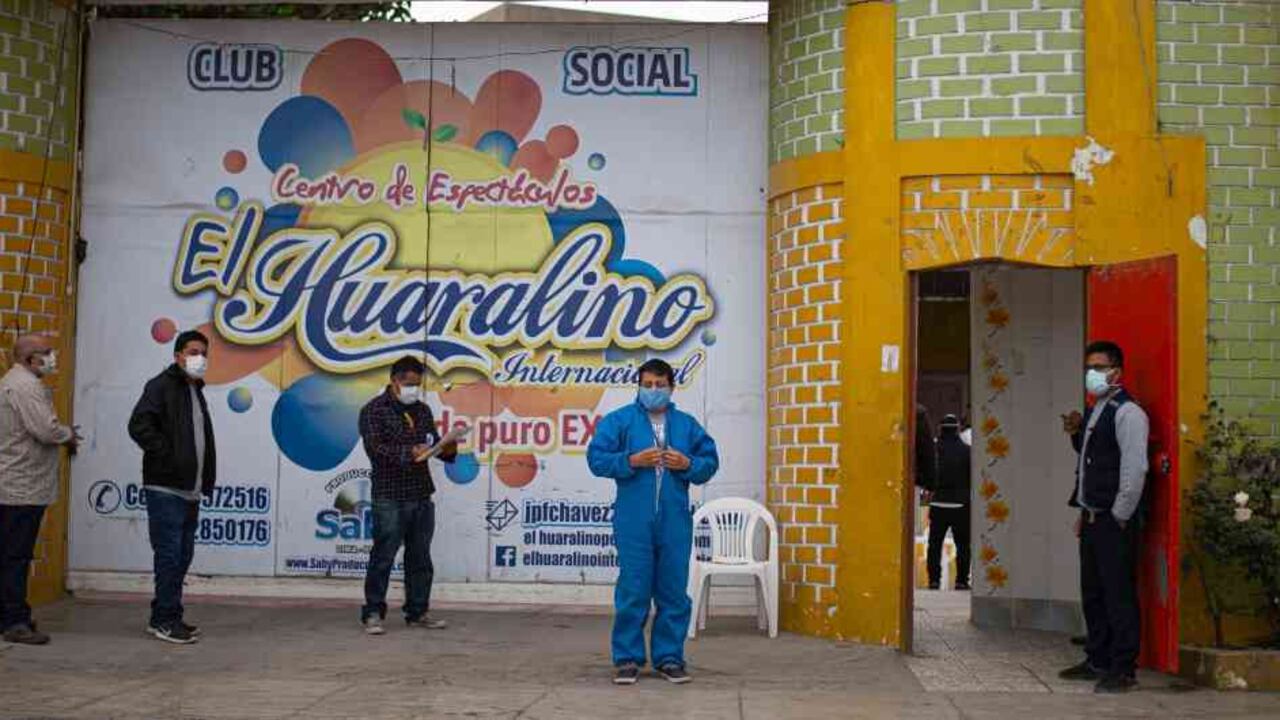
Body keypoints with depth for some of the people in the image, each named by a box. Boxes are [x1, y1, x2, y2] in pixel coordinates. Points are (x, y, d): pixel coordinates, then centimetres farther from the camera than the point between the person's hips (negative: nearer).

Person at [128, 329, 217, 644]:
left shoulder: (196, 392, 20)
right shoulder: (161, 386, -7)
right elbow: (139, 426, -20)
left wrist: (205, 482, 12)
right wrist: (167, 456, -19)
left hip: (189, 490, 9)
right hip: (166, 488, -9)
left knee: (183, 556, 11)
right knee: (169, 554, -7)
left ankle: (163, 617, 19)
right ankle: (167, 619, -1)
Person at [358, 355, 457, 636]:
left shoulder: (422, 410, 16)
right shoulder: (374, 410, -3)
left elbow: (433, 443, 20)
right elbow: (374, 447, -15)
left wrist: (447, 449, -4)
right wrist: (409, 453, -28)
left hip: (422, 496, 6)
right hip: (389, 497, -6)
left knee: (420, 557, 9)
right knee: (383, 556, -4)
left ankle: (417, 612, 17)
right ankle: (372, 613, 4)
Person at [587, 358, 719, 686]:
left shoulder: (687, 424, 12)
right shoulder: (619, 420, 4)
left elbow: (710, 461, 13)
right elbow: (597, 458, -1)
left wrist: (688, 464, -6)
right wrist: (632, 460, -14)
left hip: (675, 521, 3)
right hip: (634, 521, -3)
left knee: (674, 591, 6)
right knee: (632, 590, -1)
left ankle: (669, 657, 16)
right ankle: (627, 658, 8)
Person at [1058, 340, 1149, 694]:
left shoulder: (1127, 413, -12)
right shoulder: (1095, 412, 16)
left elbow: (1135, 469, -18)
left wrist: (1119, 517, -15)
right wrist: (1077, 433, 9)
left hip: (1113, 521, -9)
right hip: (1092, 518, 9)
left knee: (1119, 595, -4)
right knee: (1092, 593, 15)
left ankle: (1123, 670, 3)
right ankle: (1097, 661, 26)